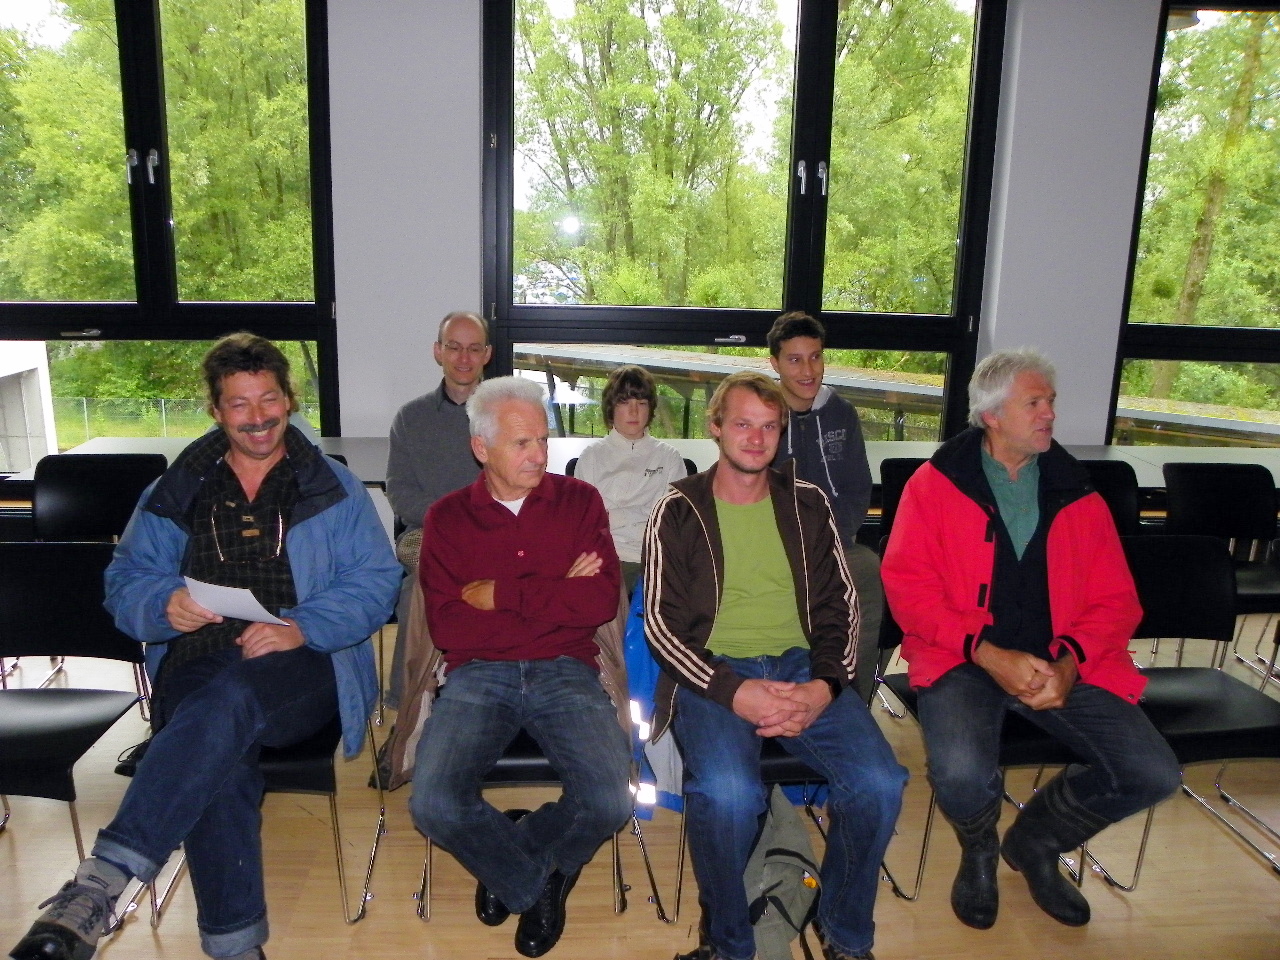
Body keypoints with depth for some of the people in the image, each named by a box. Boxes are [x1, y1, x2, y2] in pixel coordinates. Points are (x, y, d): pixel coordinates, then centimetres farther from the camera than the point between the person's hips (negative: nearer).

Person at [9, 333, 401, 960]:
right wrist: (165, 604, -9)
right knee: (219, 765, -31)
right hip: (197, 667, 2)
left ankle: (102, 880, -40)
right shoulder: (174, 493, 18)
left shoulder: (334, 489, 11)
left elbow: (376, 582, 2)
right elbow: (125, 582, 15)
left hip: (303, 667, -1)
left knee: (226, 703, -37)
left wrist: (301, 626, -15)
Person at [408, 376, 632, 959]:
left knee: (609, 803, -23)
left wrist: (502, 594, -8)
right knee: (434, 805, -24)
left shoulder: (579, 502, 7)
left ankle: (507, 866, 13)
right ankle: (536, 887, 9)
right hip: (478, 675, 0)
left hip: (564, 672, 0)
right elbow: (446, 628, -6)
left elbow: (603, 601, -7)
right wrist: (557, 599, -9)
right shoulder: (447, 517, 6)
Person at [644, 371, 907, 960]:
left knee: (879, 783, -22)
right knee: (729, 792, -32)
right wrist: (734, 692, -15)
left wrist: (825, 685, -8)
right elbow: (660, 620, -2)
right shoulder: (679, 511, 4)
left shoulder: (807, 504, 13)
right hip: (713, 671, -3)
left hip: (800, 667, 3)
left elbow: (839, 602, 10)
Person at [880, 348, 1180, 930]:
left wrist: (1070, 662, -11)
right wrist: (987, 653, -18)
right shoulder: (934, 485, 0)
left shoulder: (1076, 495, 11)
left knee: (1153, 775, -12)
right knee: (962, 775, -30)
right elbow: (907, 587, -8)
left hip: (1061, 664, 4)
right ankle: (979, 851, 12)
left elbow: (1116, 600, 8)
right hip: (963, 661, -4)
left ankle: (1034, 842, 20)